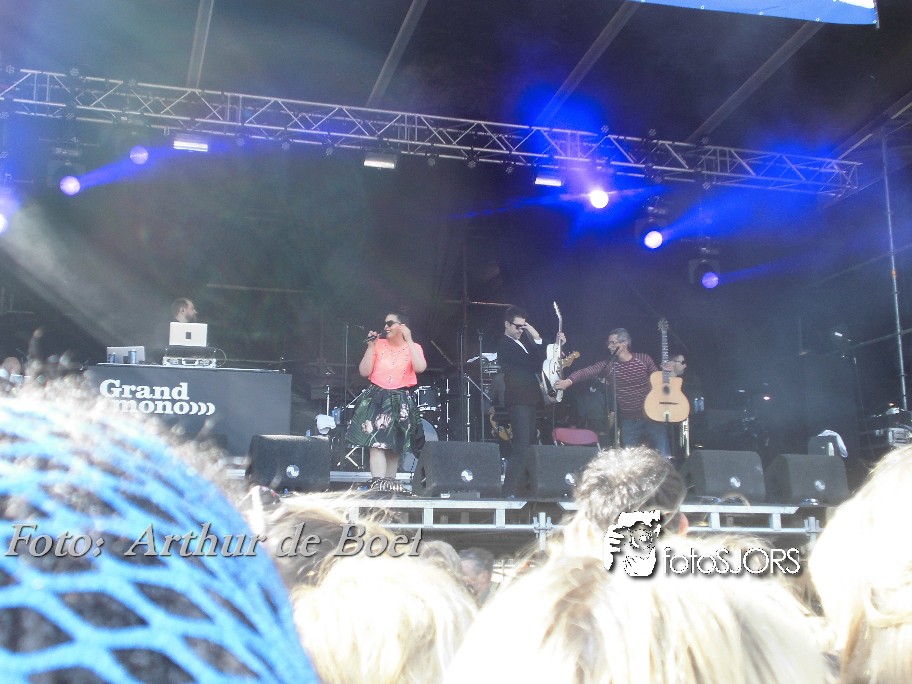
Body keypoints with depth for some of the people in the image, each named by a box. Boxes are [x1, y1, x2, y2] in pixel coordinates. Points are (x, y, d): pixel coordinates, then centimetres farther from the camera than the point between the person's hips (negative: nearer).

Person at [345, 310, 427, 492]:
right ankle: (377, 484, -21)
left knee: (395, 446, 11)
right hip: (377, 399, -1)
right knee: (377, 443, -15)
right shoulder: (379, 345, 3)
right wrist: (371, 346, -9)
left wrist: (408, 340, -17)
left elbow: (420, 368, -19)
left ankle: (390, 484, 23)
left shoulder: (413, 347, 2)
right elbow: (364, 372, -3)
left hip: (400, 401, 1)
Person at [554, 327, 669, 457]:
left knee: (665, 458, -4)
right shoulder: (608, 364, -2)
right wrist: (568, 381, -33)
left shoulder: (644, 359, 0)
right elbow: (586, 371, -18)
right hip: (628, 421, 1)